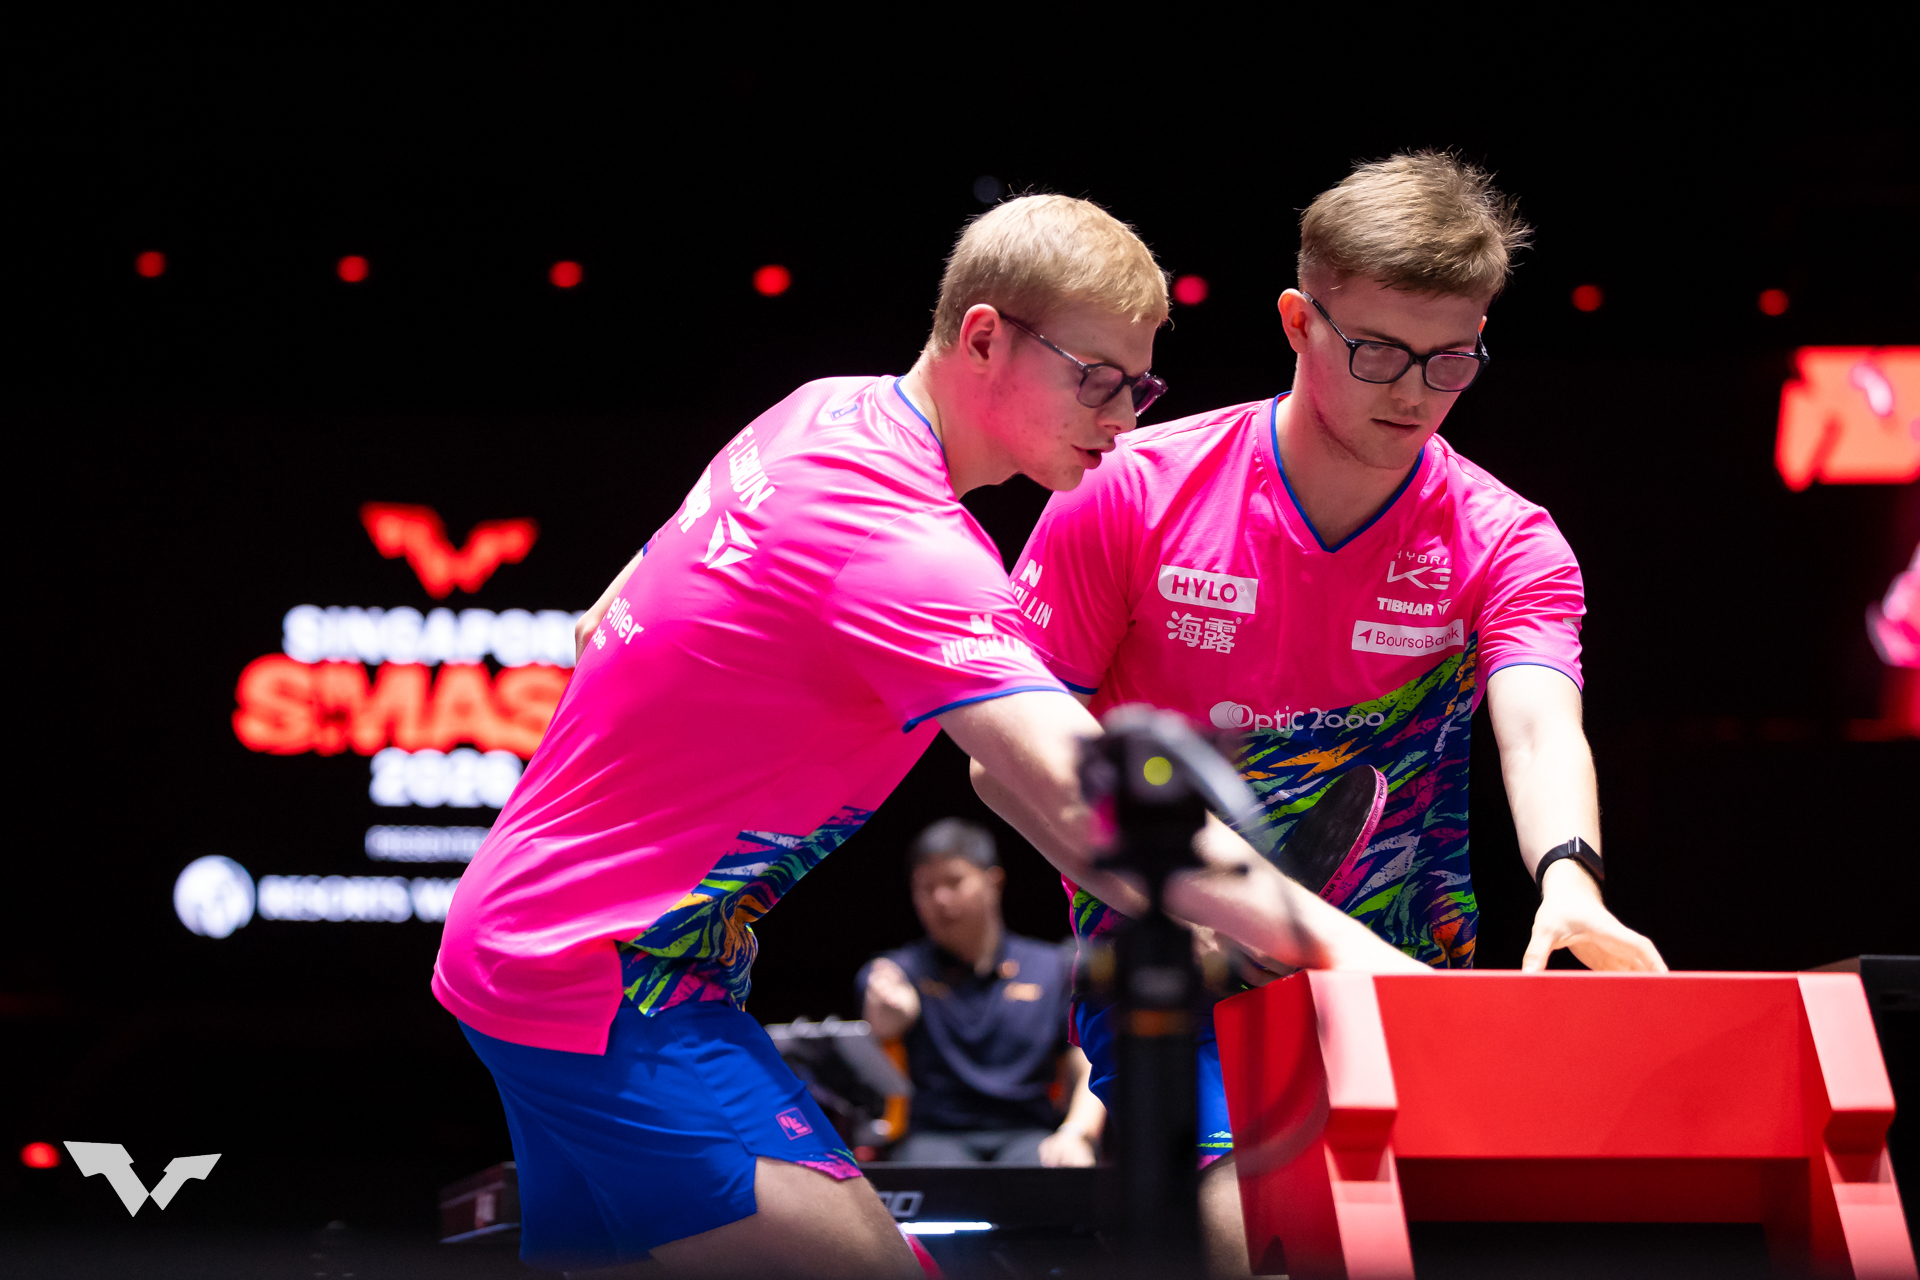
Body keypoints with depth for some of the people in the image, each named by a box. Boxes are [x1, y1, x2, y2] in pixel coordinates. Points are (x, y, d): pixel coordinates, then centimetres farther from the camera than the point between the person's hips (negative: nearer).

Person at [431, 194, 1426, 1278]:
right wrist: (1325, 938, -40)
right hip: (607, 983, -11)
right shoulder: (905, 542, -25)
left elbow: (605, 629, 18)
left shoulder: (820, 416, 6)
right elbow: (1085, 810, -36)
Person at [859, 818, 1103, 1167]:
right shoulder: (905, 969, 12)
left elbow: (1090, 1072, 13)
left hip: (1025, 1136, 1)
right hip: (933, 1135, -1)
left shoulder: (1052, 968, 17)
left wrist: (1075, 1134, -9)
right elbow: (885, 1025, -12)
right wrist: (889, 1009, -39)